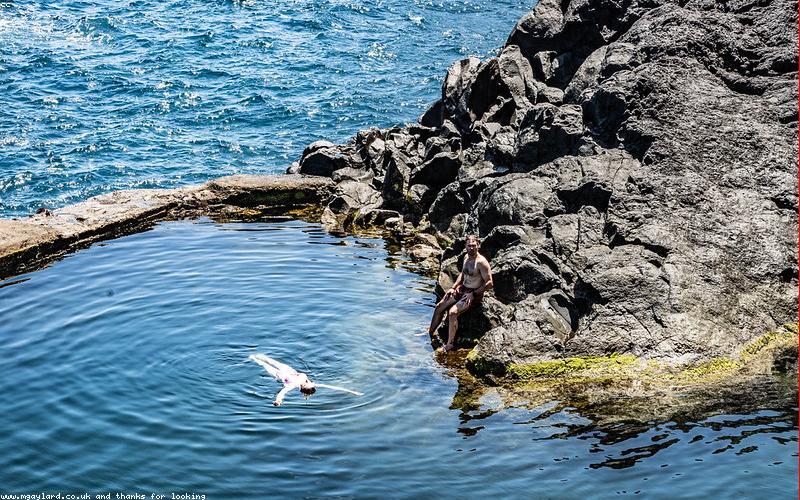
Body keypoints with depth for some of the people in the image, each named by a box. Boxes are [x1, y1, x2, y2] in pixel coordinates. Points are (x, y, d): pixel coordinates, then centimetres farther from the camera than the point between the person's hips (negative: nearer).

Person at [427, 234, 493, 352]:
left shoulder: (481, 262, -20)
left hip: (474, 294, -9)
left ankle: (449, 344, -16)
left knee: (453, 312, -26)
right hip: (462, 289, 9)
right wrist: (453, 288, 9)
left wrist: (473, 294, -21)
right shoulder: (466, 257, 5)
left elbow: (489, 284, -21)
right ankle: (430, 332, 23)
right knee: (439, 306, 5)